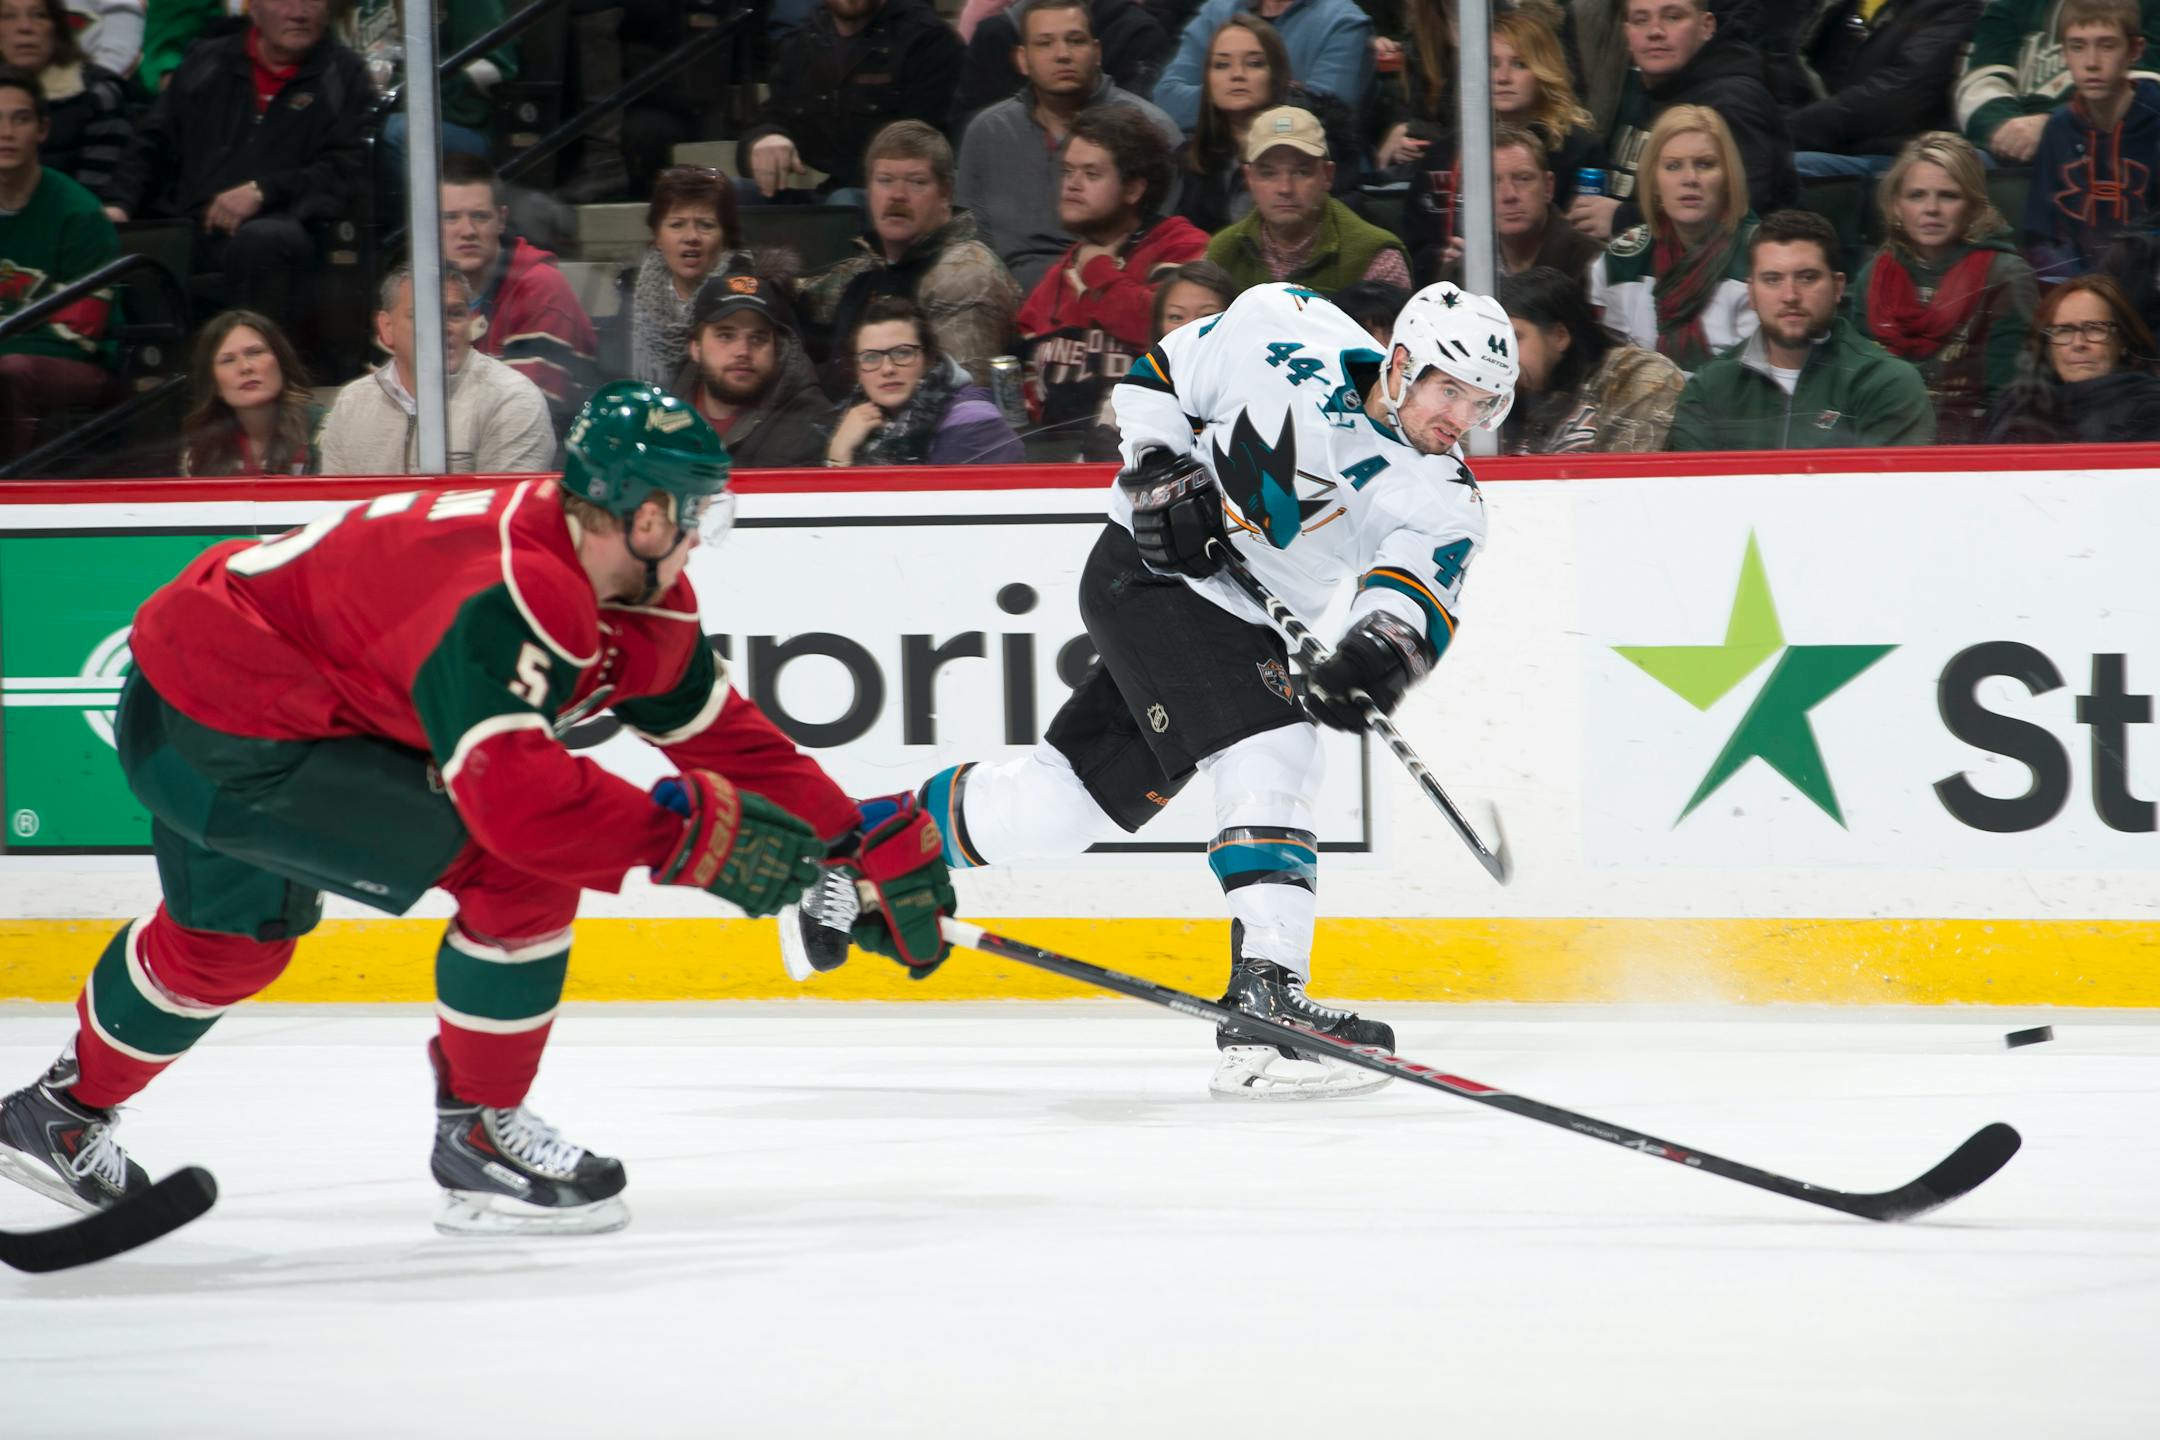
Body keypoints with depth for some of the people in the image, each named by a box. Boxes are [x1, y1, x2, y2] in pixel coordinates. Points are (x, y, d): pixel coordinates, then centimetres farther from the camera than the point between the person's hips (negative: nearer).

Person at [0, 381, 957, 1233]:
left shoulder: (638, 597, 0)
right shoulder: (507, 594, -31)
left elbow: (725, 736, 8)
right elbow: (515, 794, -40)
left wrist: (868, 848, 5)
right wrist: (696, 833, -35)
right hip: (222, 736, -10)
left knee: (229, 938, 33)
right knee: (526, 866, -14)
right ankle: (477, 1137, 1)